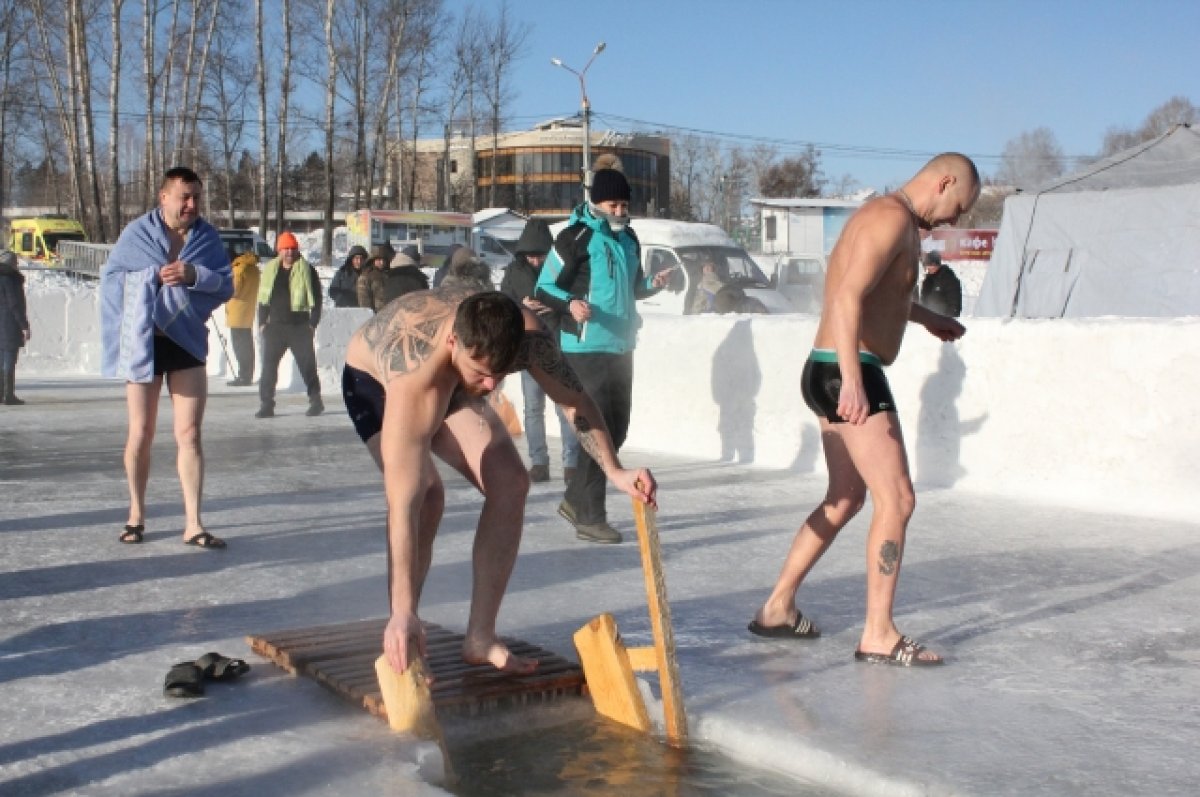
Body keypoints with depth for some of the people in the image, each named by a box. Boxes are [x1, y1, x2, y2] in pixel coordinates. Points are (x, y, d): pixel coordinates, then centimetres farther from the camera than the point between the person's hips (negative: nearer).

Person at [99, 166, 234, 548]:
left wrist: (195, 275, -20)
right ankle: (137, 513, 25)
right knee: (141, 433, 9)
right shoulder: (136, 233, -4)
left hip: (187, 343, 1)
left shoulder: (208, 237, 2)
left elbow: (226, 285, -3)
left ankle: (193, 523, 0)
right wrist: (154, 276, -14)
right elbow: (110, 276, -2)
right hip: (143, 344, -1)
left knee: (189, 434, -2)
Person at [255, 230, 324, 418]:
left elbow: (316, 298, -1)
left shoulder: (307, 271, 0)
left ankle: (316, 401, 14)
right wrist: (262, 322, 8)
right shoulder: (270, 270, 11)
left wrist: (313, 323, -8)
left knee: (307, 365, 2)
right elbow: (263, 297, 16)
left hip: (300, 327, -3)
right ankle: (266, 404, 2)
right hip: (274, 326, 3)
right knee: (268, 365, -2)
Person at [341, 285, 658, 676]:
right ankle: (400, 644, -16)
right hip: (374, 381, -5)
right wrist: (402, 612, -51)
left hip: (451, 384, 5)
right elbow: (402, 501, -49)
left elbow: (576, 401, -14)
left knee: (510, 483, -11)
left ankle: (480, 637, -1)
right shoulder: (415, 370, -47)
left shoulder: (526, 334, -34)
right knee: (427, 494, -28)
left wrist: (615, 471, -25)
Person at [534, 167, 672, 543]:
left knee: (617, 427, 12)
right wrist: (571, 304, -28)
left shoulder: (628, 239, 12)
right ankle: (589, 517, -3)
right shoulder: (576, 237, -10)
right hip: (586, 348, -8)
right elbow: (544, 288, -10)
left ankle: (575, 499, 27)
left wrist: (653, 284, 2)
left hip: (620, 347, 8)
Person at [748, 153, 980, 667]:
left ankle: (777, 608, 24)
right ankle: (878, 635, -2)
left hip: (830, 374, 11)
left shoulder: (895, 222, 20)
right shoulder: (892, 216, -12)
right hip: (847, 375, -11)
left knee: (846, 499, 18)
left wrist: (926, 318, 51)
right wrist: (852, 380, -35)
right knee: (896, 500, -7)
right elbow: (847, 298, -26)